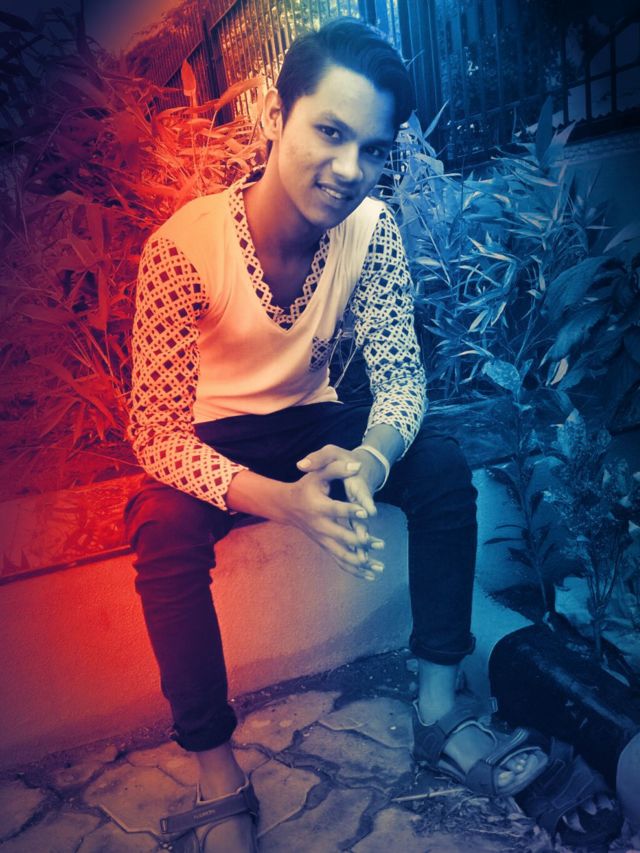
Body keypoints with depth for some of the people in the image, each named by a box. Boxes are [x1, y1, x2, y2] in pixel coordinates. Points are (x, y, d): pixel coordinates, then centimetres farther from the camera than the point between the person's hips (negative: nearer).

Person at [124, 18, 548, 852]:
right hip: (215, 438, -3)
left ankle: (439, 707, -7)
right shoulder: (183, 245, -25)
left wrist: (370, 459, -37)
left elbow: (401, 374, -12)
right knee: (166, 531, -33)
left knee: (442, 465, -18)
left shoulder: (371, 227, -14)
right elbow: (156, 429, -25)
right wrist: (276, 500, -43)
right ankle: (220, 780, -16)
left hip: (310, 420, 4)